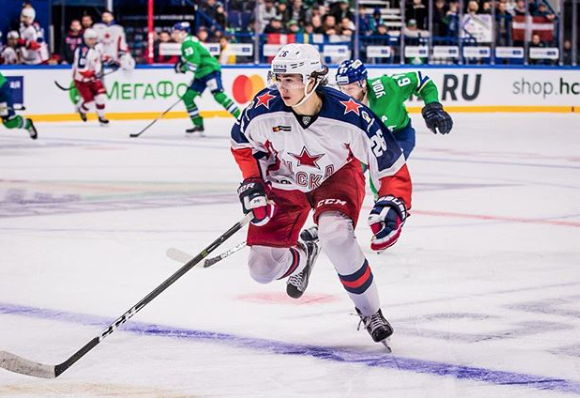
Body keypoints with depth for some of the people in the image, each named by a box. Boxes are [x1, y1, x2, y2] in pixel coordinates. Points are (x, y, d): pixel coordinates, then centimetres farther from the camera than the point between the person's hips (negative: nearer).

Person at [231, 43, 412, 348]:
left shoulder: (350, 116, -32)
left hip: (337, 177, -3)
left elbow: (391, 165, -22)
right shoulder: (264, 109, -26)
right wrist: (252, 183, -11)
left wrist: (392, 207, -33)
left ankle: (369, 312, -12)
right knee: (263, 269, -5)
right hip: (285, 182, 3)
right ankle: (302, 256, 35)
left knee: (335, 235, -36)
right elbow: (242, 141, -1)